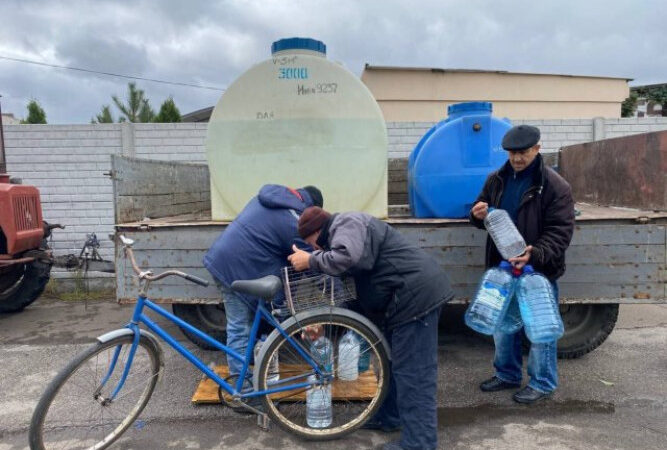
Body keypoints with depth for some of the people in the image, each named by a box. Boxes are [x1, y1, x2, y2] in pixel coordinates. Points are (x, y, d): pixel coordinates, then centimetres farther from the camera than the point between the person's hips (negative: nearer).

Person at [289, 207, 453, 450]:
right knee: (394, 362, 21)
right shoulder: (343, 231, 21)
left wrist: (310, 260, -20)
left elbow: (348, 258, -34)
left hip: (416, 294, -11)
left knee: (413, 371, -7)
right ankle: (390, 416, 35)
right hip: (410, 295, 11)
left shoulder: (346, 224, -11)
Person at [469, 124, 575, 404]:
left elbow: (560, 232, -15)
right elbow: (483, 208, 17)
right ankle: (507, 374, 34)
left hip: (539, 270, -6)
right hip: (502, 266, 6)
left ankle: (542, 382, 24)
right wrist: (478, 214, -9)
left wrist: (535, 254, -32)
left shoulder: (555, 186, -12)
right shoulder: (497, 179, 5)